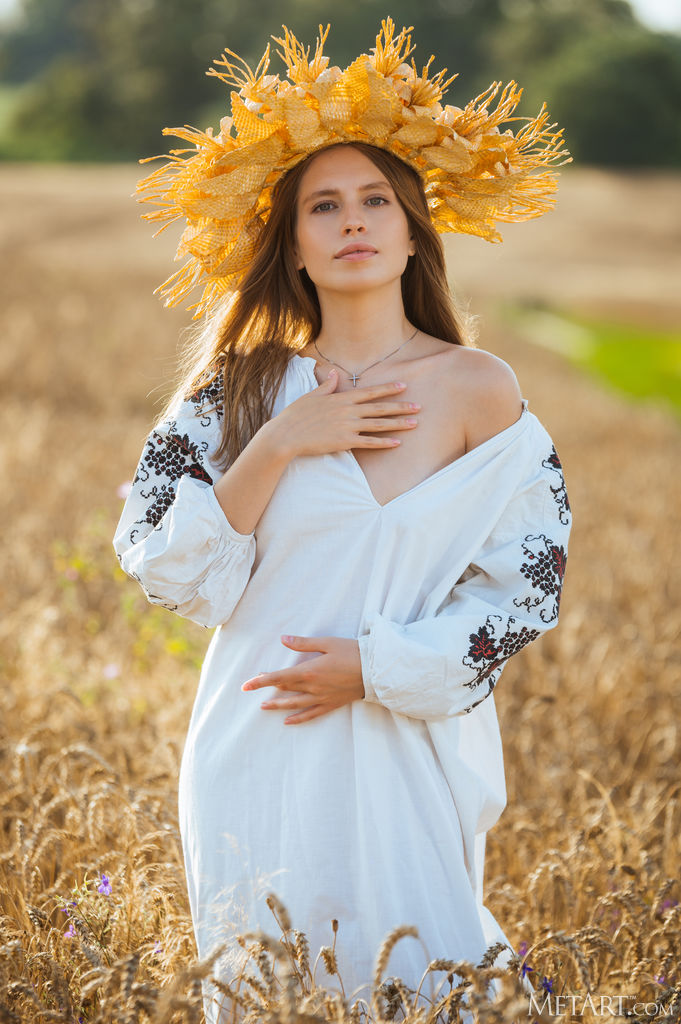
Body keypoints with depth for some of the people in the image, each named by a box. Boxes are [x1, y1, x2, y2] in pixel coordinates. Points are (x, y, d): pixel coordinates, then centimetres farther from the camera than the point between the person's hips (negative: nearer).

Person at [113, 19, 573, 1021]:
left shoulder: (477, 390, -5)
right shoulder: (245, 388, 0)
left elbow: (526, 587, -3)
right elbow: (169, 571, -6)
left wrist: (377, 665, -12)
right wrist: (280, 446, -16)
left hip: (411, 751, -2)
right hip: (261, 757, 2)